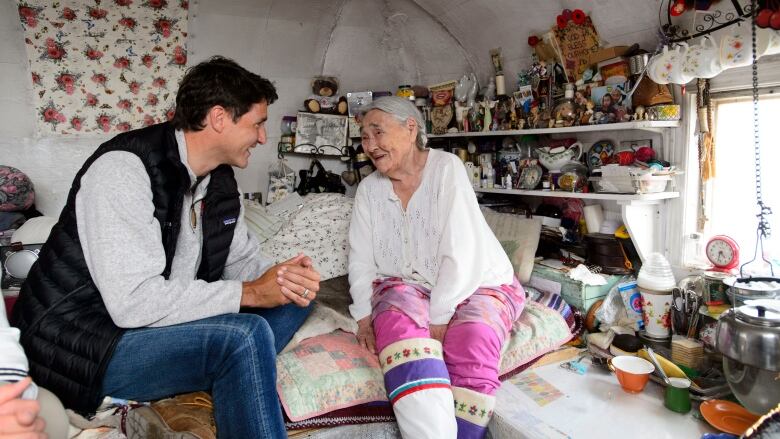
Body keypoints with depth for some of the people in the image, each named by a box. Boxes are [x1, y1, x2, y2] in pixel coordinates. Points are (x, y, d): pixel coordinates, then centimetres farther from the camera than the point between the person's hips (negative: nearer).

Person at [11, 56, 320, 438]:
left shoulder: (221, 180, 3)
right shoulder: (124, 168, -22)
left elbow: (242, 260, 10)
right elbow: (135, 302, -31)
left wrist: (286, 279, -13)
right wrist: (250, 293, -24)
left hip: (167, 323, 9)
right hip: (80, 348, -8)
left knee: (292, 301, 0)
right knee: (244, 335, -31)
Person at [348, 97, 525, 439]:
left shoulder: (446, 168, -12)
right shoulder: (369, 189, 3)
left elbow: (460, 253, -20)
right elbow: (361, 260, 0)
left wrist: (438, 319, -24)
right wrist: (364, 318, -13)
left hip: (478, 284, -2)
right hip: (408, 285, 3)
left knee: (473, 341, -31)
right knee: (400, 323, -30)